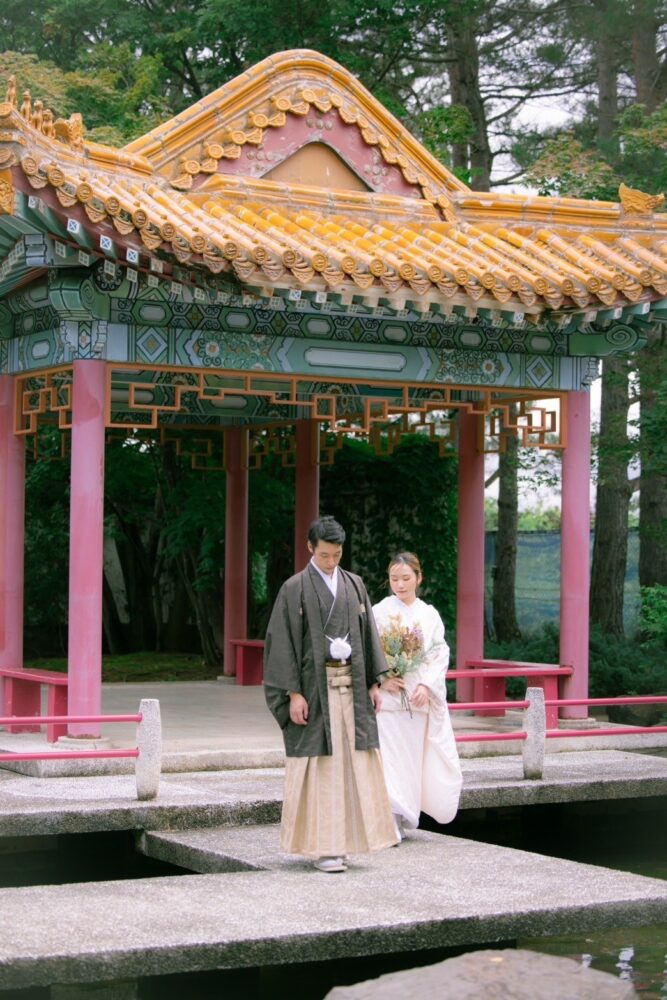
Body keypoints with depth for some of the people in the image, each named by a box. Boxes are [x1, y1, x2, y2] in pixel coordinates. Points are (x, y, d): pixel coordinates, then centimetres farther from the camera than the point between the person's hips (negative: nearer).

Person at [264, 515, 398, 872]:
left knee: (353, 761, 5)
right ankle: (319, 846, 0)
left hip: (351, 685, 5)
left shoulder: (354, 585, 11)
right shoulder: (295, 589, -4)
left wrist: (373, 682, 7)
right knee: (318, 764, -4)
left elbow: (367, 633, 14)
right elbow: (283, 642, -7)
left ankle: (340, 839, 17)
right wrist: (293, 693, -13)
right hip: (315, 686, -5)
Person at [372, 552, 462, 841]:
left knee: (416, 757, 4)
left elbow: (440, 654, 3)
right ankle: (392, 821, -8)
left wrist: (426, 685, -11)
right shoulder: (379, 612, 2)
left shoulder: (429, 615, 8)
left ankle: (407, 816, 19)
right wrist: (383, 678, -15)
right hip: (388, 698, -2)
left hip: (420, 699, 3)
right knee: (390, 757, -9)